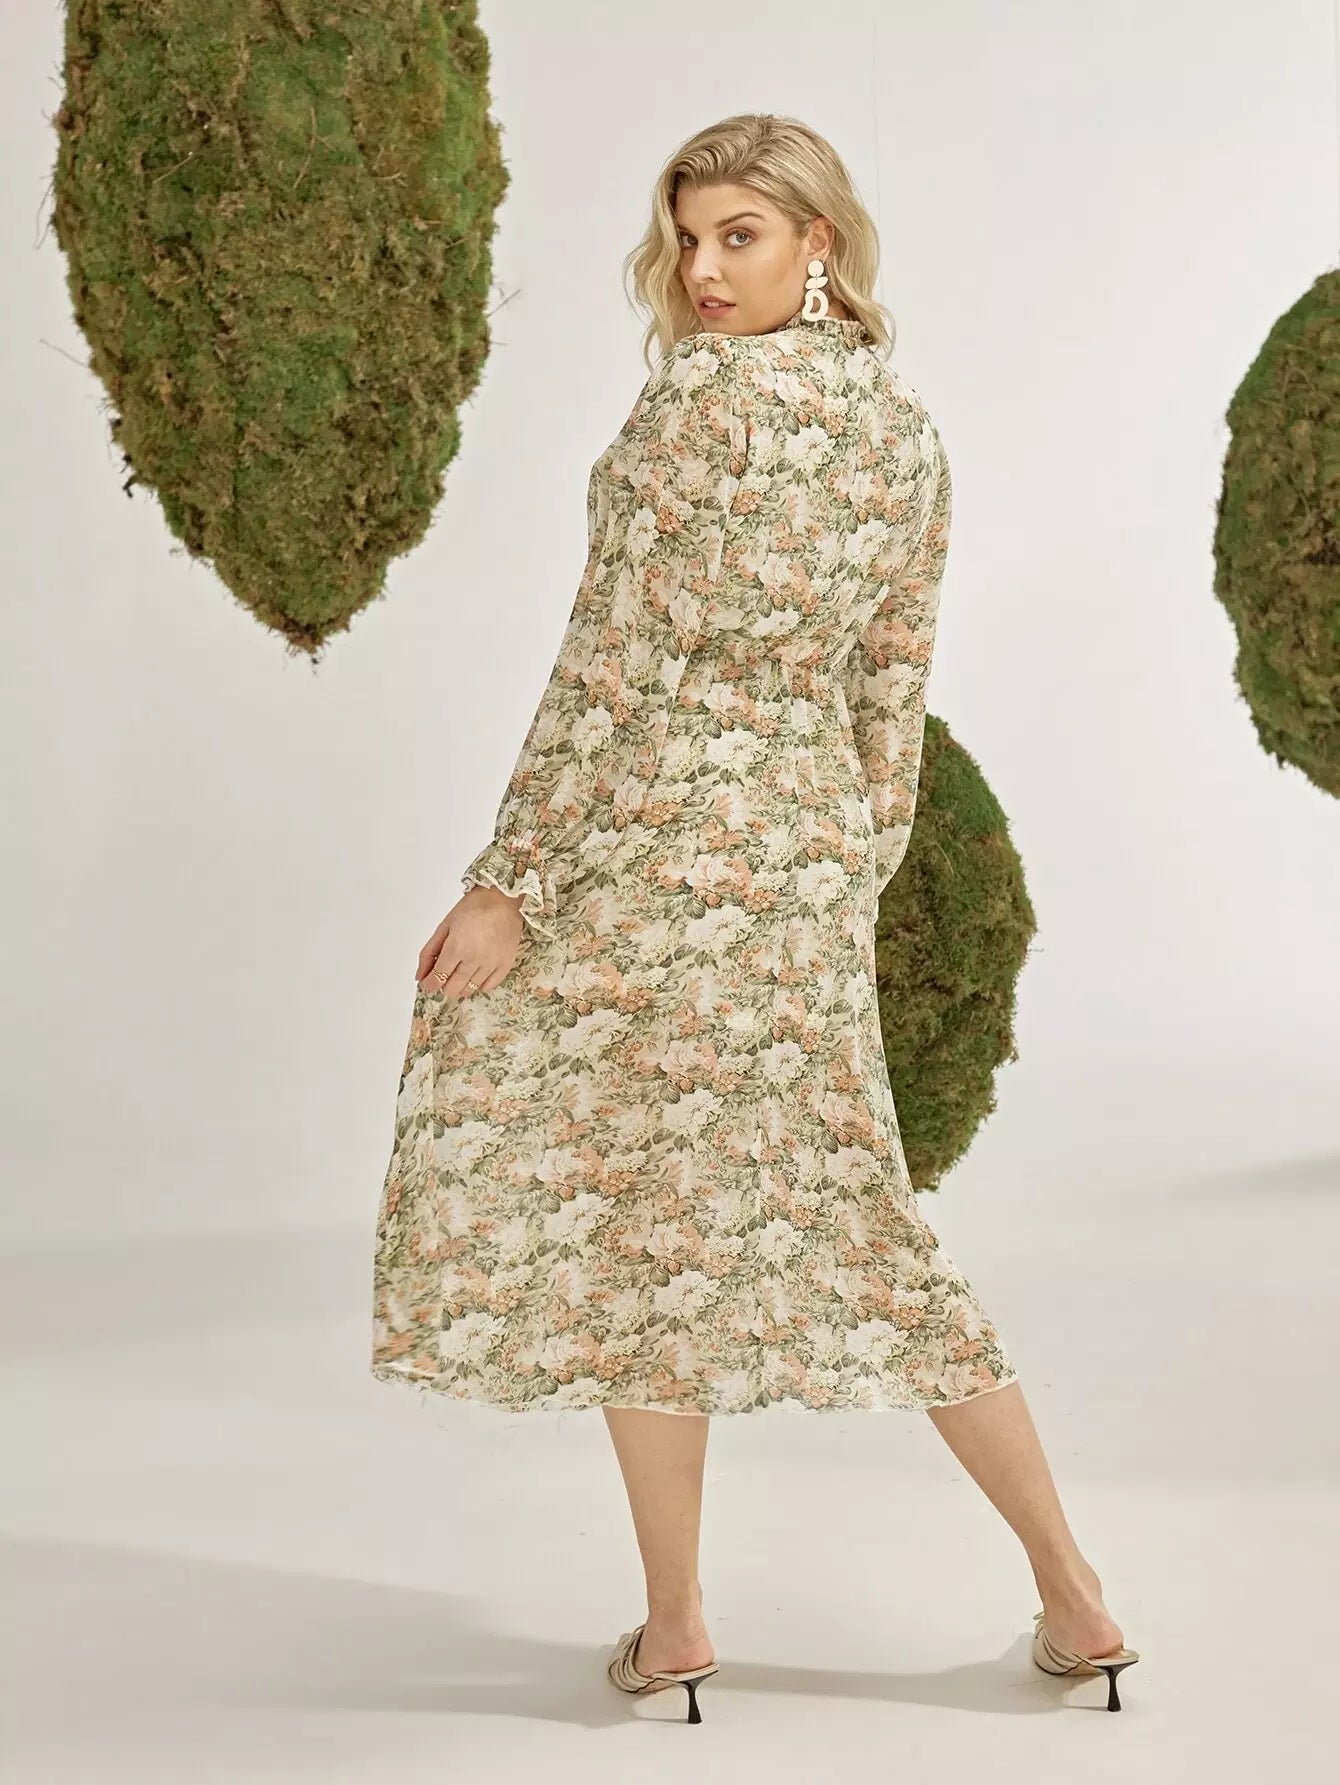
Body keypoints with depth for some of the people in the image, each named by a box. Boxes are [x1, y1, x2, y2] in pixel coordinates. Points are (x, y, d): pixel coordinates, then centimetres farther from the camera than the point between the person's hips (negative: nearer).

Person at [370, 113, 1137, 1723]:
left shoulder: (708, 393, -13)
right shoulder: (908, 426, 10)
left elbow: (616, 663, -16)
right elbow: (891, 694, 13)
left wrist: (510, 882, -13)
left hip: (658, 838, -7)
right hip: (813, 849, 7)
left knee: (636, 1224, 6)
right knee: (843, 1214, 15)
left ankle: (674, 1624, 16)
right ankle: (1073, 1596, 19)